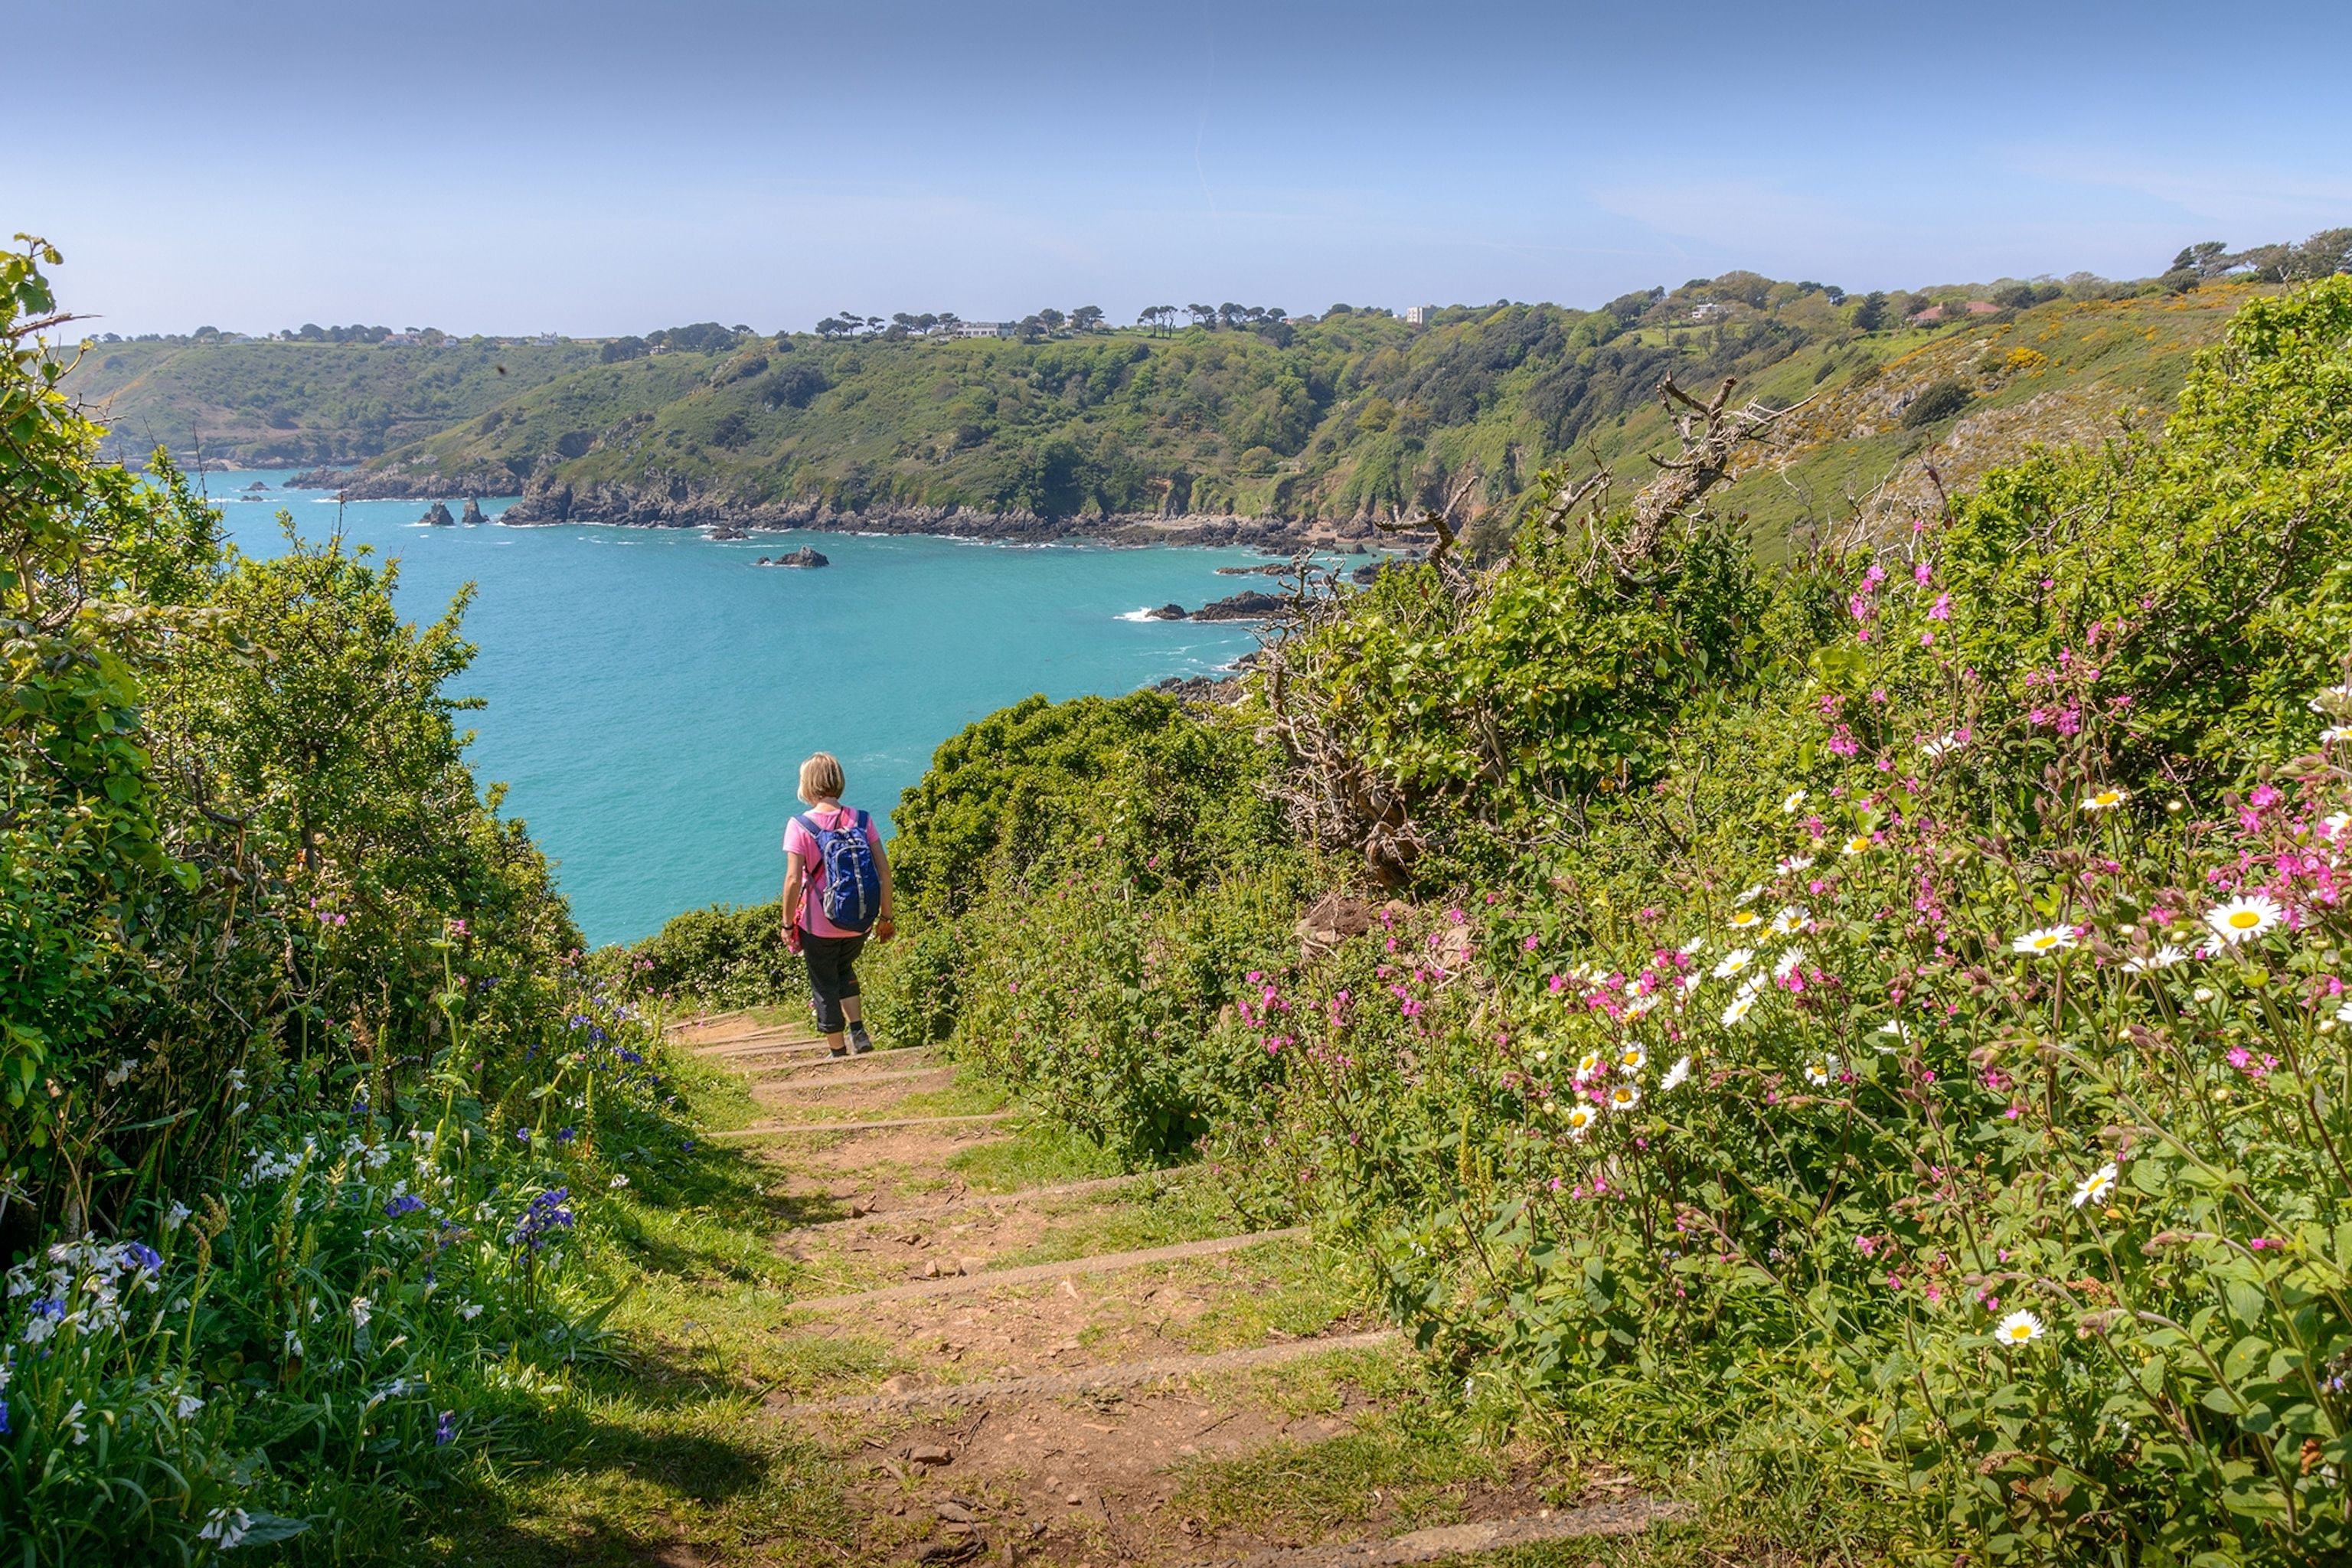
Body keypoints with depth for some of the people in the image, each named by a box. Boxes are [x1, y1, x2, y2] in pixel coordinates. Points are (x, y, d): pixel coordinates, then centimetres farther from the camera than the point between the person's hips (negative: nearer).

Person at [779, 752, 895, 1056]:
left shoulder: (800, 826, -14)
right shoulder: (862, 820, -4)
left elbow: (793, 879, -17)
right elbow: (884, 870, -5)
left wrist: (788, 924, -5)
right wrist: (885, 916, 6)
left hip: (819, 925, -4)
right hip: (859, 923, 4)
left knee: (824, 986, 16)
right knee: (844, 970, 31)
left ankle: (838, 1052, 24)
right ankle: (858, 1030, 19)